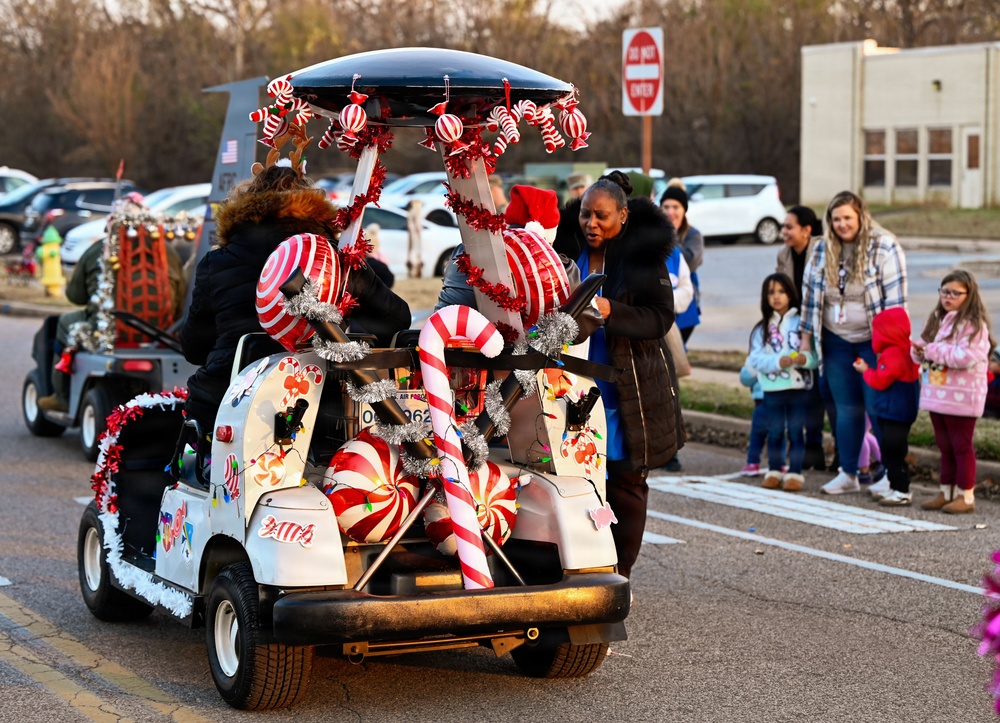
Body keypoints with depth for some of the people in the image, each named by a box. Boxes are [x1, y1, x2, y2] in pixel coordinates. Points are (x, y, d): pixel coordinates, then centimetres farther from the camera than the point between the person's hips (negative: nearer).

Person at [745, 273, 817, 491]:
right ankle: (774, 472, 18)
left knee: (796, 432, 1)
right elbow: (755, 358, -6)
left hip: (798, 387, -2)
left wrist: (805, 358, -26)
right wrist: (777, 361, -21)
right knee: (775, 432, 8)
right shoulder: (762, 328, 6)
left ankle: (795, 473, 6)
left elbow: (816, 355, -5)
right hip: (772, 389, 2)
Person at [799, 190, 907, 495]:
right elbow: (810, 293, 11)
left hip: (874, 342, -5)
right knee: (846, 408, 10)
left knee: (878, 408, -4)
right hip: (837, 342, 5)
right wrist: (806, 338, 10)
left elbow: (895, 297, -12)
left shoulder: (884, 247, -10)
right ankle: (848, 474, 16)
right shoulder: (823, 250, 5)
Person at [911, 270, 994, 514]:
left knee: (961, 446, 0)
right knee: (945, 447, 15)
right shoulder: (938, 320, 14)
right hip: (937, 394, 8)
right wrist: (919, 351, -3)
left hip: (961, 399, -8)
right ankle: (946, 492, 23)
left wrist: (933, 351, -22)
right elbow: (924, 348, 21)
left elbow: (966, 356, -25)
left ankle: (966, 496, 7)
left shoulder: (973, 324, -13)